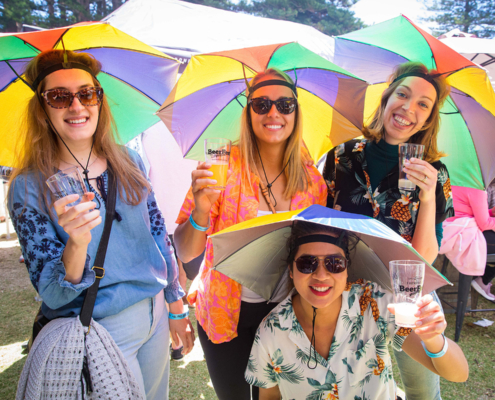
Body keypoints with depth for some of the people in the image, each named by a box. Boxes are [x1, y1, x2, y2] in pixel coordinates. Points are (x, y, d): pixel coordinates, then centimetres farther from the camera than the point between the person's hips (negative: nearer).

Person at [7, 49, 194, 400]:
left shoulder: (129, 162, -3)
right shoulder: (28, 188, -13)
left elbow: (158, 234, 5)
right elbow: (53, 295, -15)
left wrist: (176, 306, 8)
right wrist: (76, 244, -36)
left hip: (155, 315, 4)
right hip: (96, 334, -4)